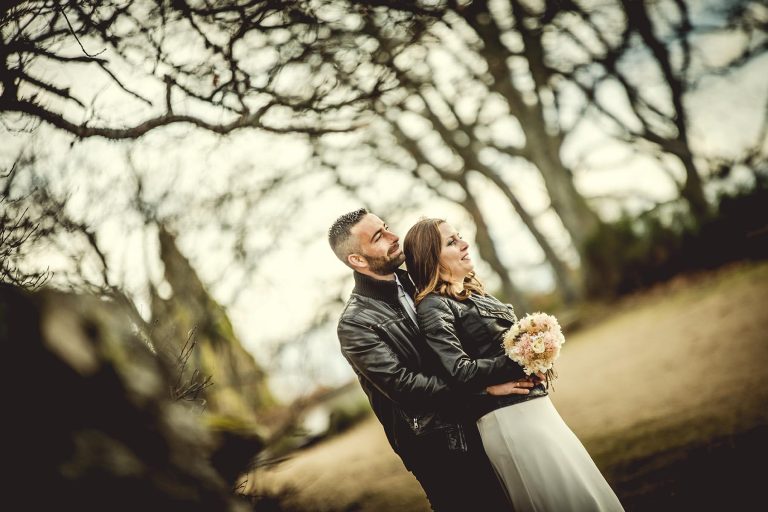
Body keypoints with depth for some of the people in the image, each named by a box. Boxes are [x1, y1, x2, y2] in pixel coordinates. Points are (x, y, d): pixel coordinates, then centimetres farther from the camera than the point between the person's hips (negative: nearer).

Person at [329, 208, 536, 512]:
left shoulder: (413, 283, 6)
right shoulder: (354, 324, -16)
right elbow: (403, 385, -21)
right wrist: (485, 387, -20)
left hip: (472, 426, 7)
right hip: (436, 448, -7)